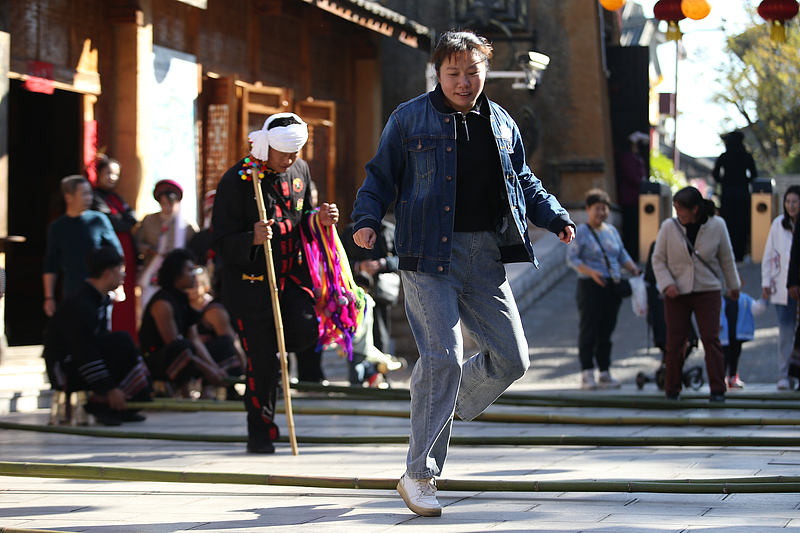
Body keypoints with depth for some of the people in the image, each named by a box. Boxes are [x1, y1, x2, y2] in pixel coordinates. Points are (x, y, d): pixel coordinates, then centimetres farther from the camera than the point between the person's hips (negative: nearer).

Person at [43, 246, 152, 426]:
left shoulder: (100, 299, 10)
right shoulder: (80, 305, -21)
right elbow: (85, 354, -25)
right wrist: (110, 389, -26)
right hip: (66, 371, -10)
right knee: (122, 341, -21)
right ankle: (100, 403, -16)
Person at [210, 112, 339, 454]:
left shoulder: (300, 170, 4)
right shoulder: (236, 181, -13)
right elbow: (221, 243, -14)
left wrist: (320, 221, -4)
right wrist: (252, 240, -33)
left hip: (292, 274, 5)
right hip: (250, 281, -5)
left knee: (305, 331, -19)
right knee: (263, 364, -3)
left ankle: (268, 338, 15)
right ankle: (260, 432, 14)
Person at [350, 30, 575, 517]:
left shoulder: (501, 124, 14)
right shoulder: (410, 120, 1)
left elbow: (524, 182, 24)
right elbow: (380, 178, 4)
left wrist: (557, 217, 11)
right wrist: (367, 220, -13)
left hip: (485, 258, 5)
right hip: (429, 256, -5)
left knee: (512, 358, 4)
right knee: (443, 357, -14)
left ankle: (442, 401, 32)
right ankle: (419, 475, -5)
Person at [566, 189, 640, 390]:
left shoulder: (612, 231, 15)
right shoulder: (580, 232, -3)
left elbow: (622, 256, 19)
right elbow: (571, 258, -8)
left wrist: (634, 269, 1)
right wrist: (591, 272, -21)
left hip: (612, 288, 6)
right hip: (591, 287, -6)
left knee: (606, 331, 9)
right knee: (589, 330, -7)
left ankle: (604, 373, 14)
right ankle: (587, 374, -4)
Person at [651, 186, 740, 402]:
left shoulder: (716, 226, -6)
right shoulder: (669, 227, -7)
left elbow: (726, 258, 9)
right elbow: (658, 259, 1)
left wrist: (733, 285, 18)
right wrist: (666, 284, -13)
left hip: (708, 292, 0)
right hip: (677, 294, 0)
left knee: (711, 338, -8)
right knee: (675, 342, 1)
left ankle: (717, 390, -2)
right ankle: (672, 389, 16)